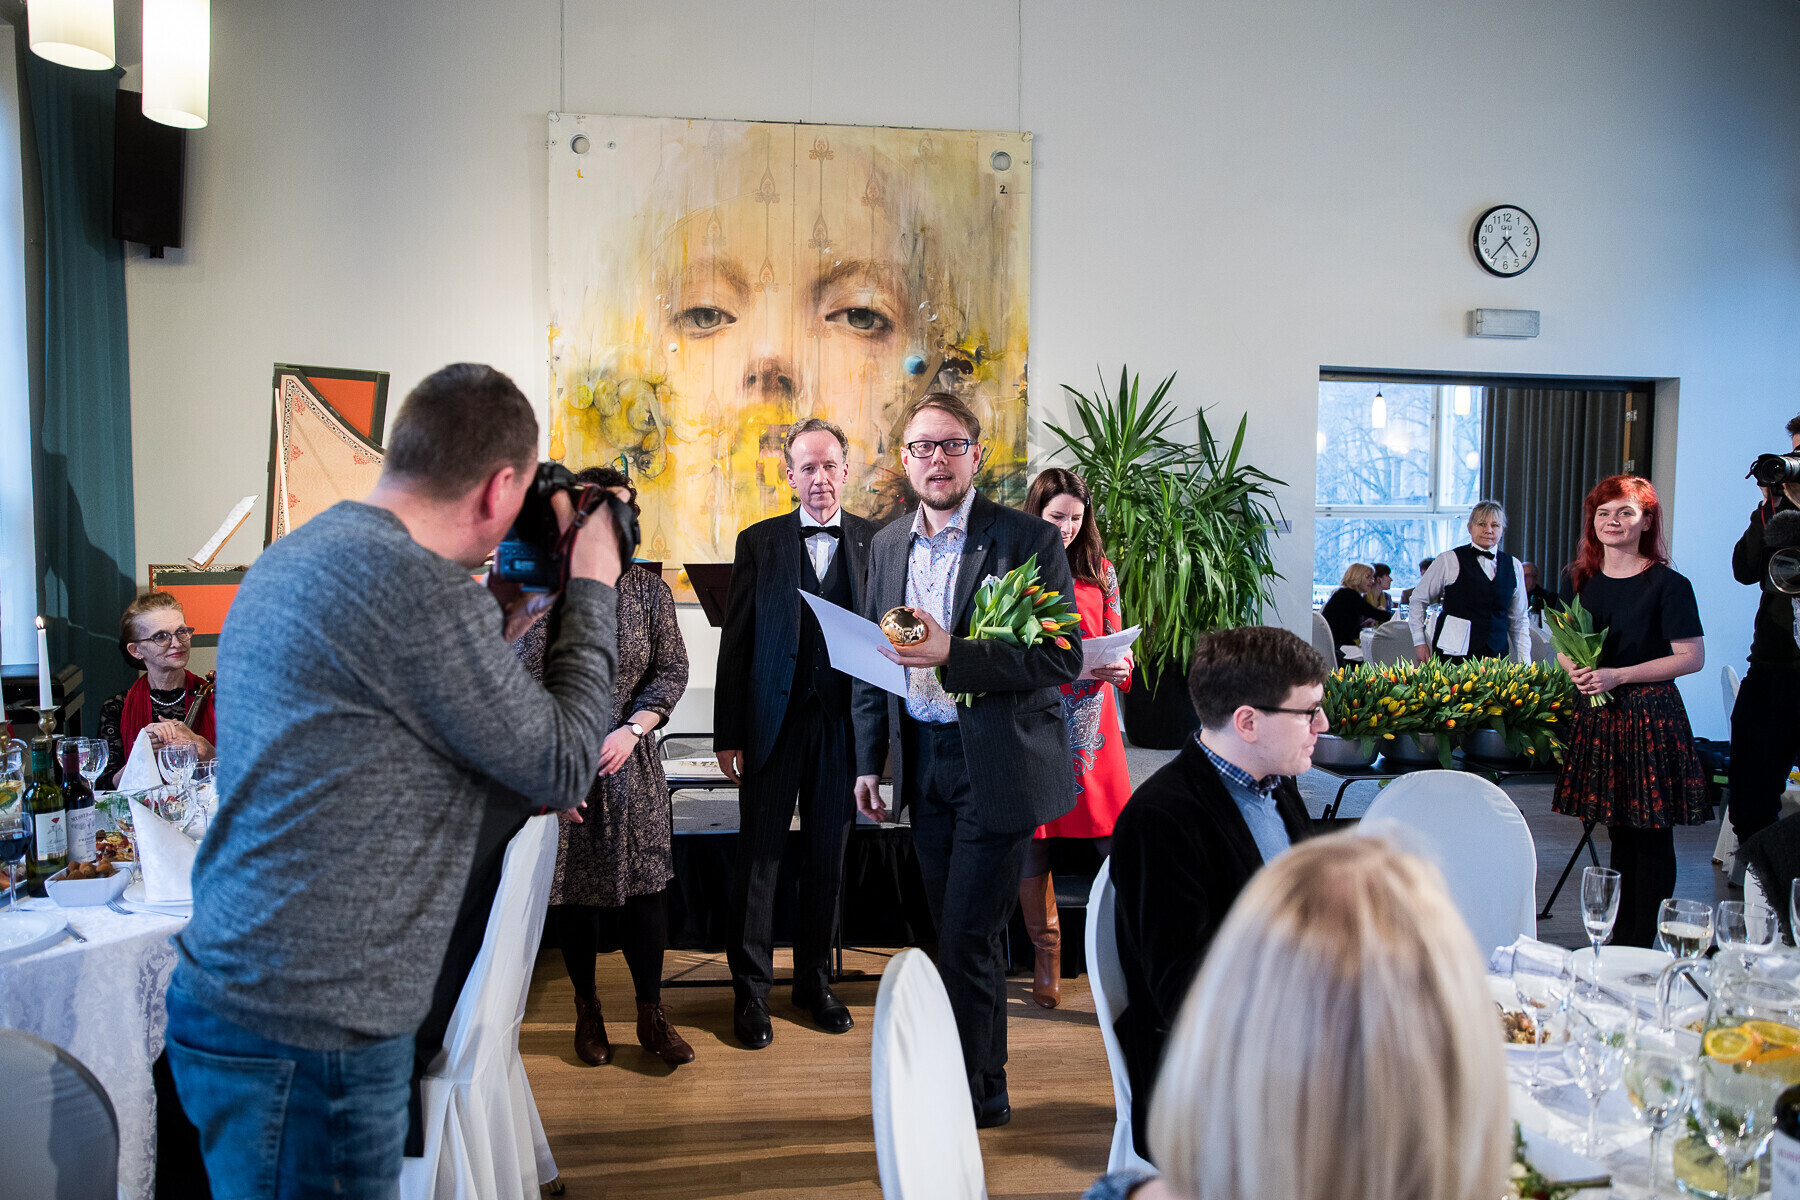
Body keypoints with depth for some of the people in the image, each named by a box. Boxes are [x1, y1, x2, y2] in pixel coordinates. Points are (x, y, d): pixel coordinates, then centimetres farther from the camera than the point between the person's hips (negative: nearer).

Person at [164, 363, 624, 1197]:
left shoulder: (294, 558, 8)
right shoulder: (415, 585, -22)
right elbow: (563, 767, -12)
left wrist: (500, 615, 14)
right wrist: (592, 588, -2)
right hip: (309, 1034, -9)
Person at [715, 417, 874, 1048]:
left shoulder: (876, 542, 3)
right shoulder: (758, 542, 3)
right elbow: (735, 642, 2)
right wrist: (727, 734, -2)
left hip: (844, 722, 1)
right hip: (772, 720, -1)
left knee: (828, 857, 11)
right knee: (758, 857, 4)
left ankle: (815, 979, 27)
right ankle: (751, 989, 18)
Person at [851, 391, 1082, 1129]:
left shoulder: (1027, 540, -9)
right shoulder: (887, 546, 10)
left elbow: (1064, 656, -16)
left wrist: (955, 654, -25)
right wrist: (870, 761, 12)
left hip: (998, 765, -6)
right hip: (923, 763, 6)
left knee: (967, 939, -3)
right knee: (958, 937, 14)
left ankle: (967, 1101, 14)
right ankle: (986, 1091, 29)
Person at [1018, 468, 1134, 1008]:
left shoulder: (1099, 571, 11)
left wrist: (1119, 667, -8)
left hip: (1090, 720, 2)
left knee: (1116, 840, -4)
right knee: (1032, 838, 3)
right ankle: (1046, 958, 17)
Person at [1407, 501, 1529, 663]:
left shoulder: (1513, 566, 10)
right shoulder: (1449, 561, -2)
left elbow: (1519, 620, 16)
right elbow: (1418, 599, 6)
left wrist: (1525, 663, 9)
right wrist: (1419, 641, 0)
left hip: (1497, 655, 3)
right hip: (1453, 654, -3)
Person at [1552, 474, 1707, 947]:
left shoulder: (1668, 584, -8)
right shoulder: (1578, 578, 7)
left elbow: (1692, 657, -10)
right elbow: (1564, 646, 16)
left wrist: (1618, 675, -16)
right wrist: (1576, 670, -7)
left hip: (1651, 716, -4)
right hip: (1596, 714, 5)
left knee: (1651, 833, 0)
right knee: (1618, 829, 12)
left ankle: (1642, 945, 9)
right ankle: (1617, 940, 21)